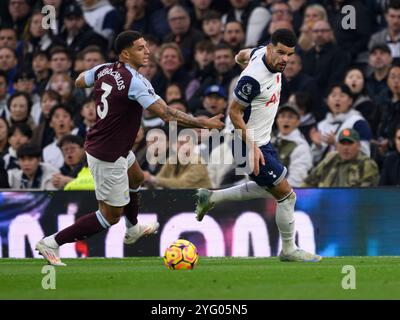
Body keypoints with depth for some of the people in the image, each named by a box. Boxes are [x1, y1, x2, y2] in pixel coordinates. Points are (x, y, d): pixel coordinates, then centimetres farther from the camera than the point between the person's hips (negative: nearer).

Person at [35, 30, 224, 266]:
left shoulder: (103, 70, -4)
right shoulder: (135, 82, -27)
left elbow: (79, 82, 18)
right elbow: (167, 114, -31)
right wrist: (204, 123, -24)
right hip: (108, 157, -9)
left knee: (136, 178, 35)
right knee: (111, 216, 3)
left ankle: (133, 230, 58)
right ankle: (52, 243, 4)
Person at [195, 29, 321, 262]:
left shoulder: (263, 52, -5)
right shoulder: (253, 79, -30)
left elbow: (241, 56, 18)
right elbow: (234, 112, -21)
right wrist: (251, 147, -22)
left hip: (262, 140, 10)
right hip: (251, 145, -10)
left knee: (269, 188, 27)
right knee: (287, 195, -4)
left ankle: (211, 198, 35)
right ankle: (289, 250, 13)